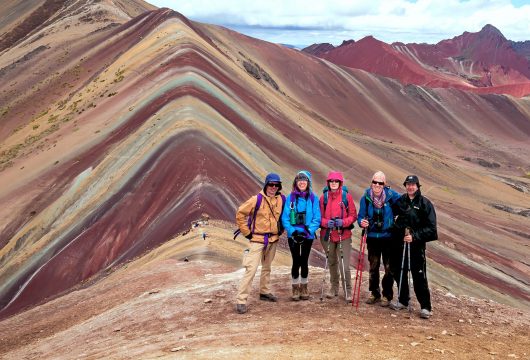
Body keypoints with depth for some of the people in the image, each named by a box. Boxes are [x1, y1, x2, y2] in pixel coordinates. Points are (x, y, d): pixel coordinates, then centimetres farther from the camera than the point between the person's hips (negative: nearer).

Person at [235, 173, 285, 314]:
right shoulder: (257, 199, -15)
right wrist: (246, 232, -9)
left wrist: (280, 229, 13)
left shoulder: (282, 199, 0)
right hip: (257, 239, -6)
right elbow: (240, 214, -11)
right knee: (251, 269, -12)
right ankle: (241, 300, -11)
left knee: (267, 267, 20)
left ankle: (265, 292, 37)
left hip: (273, 239, 6)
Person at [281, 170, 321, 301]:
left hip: (308, 236, 0)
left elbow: (317, 218, -5)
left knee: (304, 261, 10)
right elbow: (285, 218, -4)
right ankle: (295, 288, 18)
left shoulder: (313, 198, -3)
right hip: (293, 236, 0)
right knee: (296, 261, 3)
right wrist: (293, 231, -15)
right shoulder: (290, 198, -3)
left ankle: (304, 288, 25)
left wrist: (309, 231, -16)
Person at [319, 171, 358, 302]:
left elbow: (353, 215, 0)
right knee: (332, 263, 15)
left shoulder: (347, 196, -2)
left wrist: (343, 222, -17)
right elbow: (319, 216, 5)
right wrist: (326, 222, -15)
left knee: (345, 265, -7)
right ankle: (333, 288, 30)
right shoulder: (324, 197, 2)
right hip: (328, 235, 2)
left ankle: (348, 291, 5)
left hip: (344, 235, -2)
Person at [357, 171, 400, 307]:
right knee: (373, 266, 12)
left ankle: (387, 295, 15)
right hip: (372, 237, 2)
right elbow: (361, 216, 2)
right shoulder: (366, 197, -5)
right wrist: (362, 222, -19)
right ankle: (374, 293, 26)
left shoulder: (391, 195, -11)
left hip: (388, 237, -2)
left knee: (389, 267, 2)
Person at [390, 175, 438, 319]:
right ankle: (403, 301, 29)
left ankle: (425, 307, 3)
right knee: (399, 273, 11)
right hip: (399, 243, 4)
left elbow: (430, 227, -7)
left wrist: (414, 236, -17)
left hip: (417, 245, -4)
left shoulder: (425, 203, -4)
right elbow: (393, 219, 17)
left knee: (419, 277, -6)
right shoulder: (400, 201, 8)